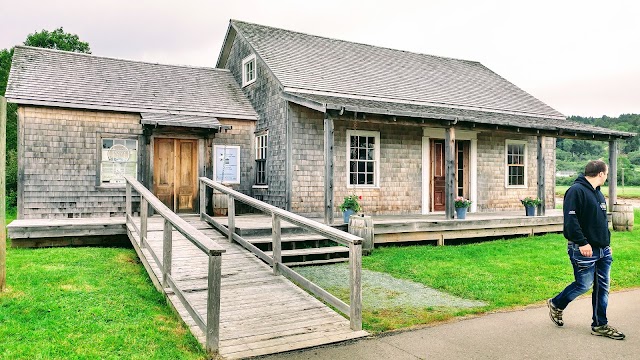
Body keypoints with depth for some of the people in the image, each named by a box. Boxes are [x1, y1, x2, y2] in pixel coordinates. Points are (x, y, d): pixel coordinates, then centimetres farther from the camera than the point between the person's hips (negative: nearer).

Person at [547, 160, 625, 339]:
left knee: (602, 287, 10)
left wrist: (607, 242, 19)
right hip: (584, 250, -9)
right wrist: (582, 243, -24)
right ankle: (556, 305, 21)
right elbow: (570, 220, -22)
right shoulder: (576, 190, -15)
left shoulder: (598, 193, 15)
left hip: (603, 250, 9)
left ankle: (600, 325, 19)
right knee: (583, 285, -1)